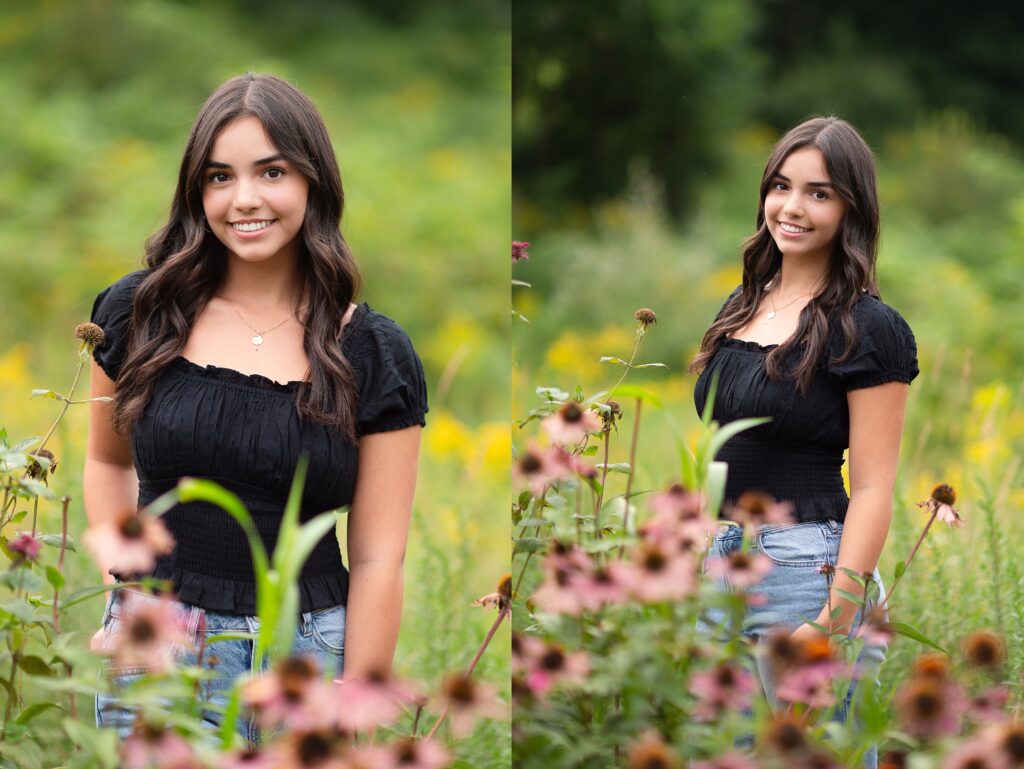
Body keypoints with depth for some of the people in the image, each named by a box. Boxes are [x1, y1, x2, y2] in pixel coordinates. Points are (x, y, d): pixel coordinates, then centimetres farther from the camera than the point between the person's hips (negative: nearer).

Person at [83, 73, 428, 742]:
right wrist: (123, 581, 3)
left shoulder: (374, 354, -2)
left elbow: (377, 561, -3)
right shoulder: (140, 315, 1)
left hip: (310, 660, 0)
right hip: (154, 649, 1)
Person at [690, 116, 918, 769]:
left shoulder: (867, 328, -8)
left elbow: (872, 489, -12)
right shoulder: (742, 308, 13)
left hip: (807, 563, -7)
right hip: (722, 556, 7)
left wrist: (835, 620, -19)